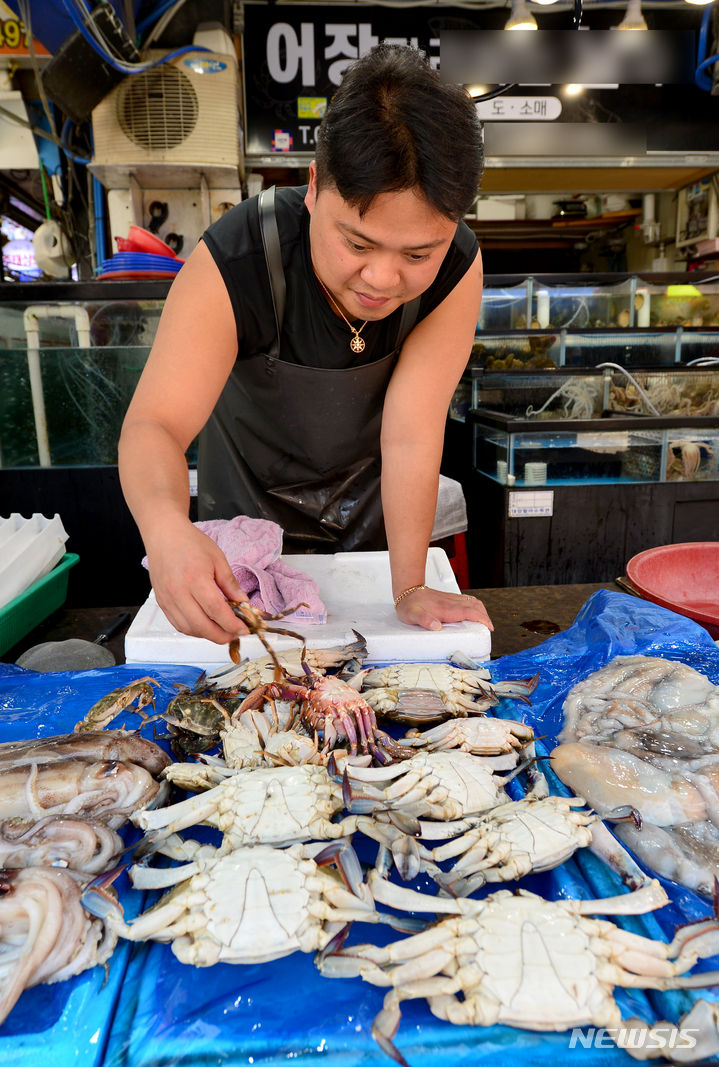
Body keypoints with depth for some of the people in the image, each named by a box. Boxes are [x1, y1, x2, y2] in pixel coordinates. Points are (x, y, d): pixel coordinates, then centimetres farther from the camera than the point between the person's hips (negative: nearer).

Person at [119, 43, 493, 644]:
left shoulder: (456, 267, -29)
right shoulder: (235, 263, -34)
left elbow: (412, 435, -31)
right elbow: (155, 424, -40)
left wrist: (409, 590, -34)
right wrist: (166, 527, -62)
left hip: (374, 503, 2)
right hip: (255, 503, -1)